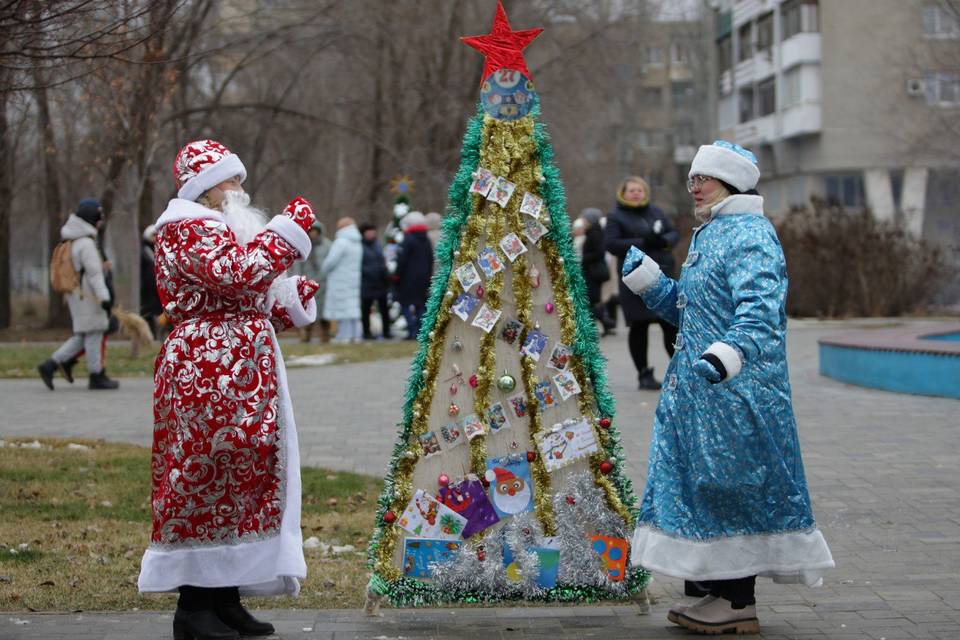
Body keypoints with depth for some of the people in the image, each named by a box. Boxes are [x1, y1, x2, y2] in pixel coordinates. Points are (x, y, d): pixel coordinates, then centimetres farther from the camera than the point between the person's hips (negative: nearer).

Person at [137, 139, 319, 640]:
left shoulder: (221, 228, 25)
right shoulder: (185, 229, -8)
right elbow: (238, 273, -24)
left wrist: (290, 299, 16)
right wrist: (289, 228, -17)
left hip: (240, 377, 10)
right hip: (208, 375, -10)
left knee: (237, 477, 9)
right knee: (207, 476, -9)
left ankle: (226, 598, 14)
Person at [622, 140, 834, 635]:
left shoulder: (750, 236, -13)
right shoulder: (707, 237, 18)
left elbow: (760, 311, -27)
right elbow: (683, 307, 25)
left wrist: (726, 354, -42)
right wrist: (643, 277, 13)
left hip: (735, 390, -10)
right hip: (699, 389, 10)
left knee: (730, 483, -6)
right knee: (705, 484, 12)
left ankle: (740, 604, 1)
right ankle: (723, 592, 20)